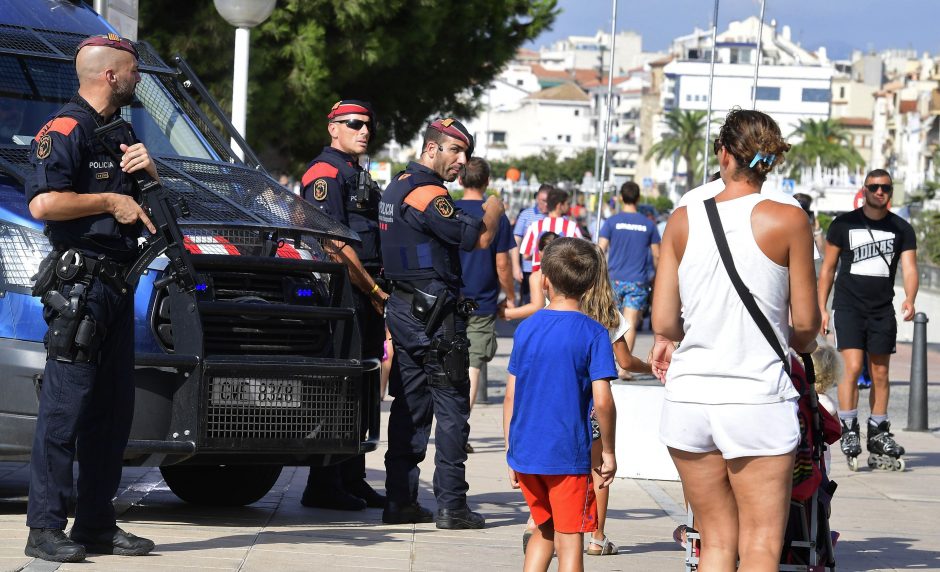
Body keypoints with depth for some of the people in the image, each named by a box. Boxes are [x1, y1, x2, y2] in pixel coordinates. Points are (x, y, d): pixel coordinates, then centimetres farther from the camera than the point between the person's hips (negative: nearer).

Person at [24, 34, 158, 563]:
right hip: (78, 284, -10)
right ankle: (46, 528, -9)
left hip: (117, 283, 10)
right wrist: (110, 202, -13)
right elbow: (43, 203, -20)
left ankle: (97, 524, 15)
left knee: (113, 408, 10)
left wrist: (149, 169, 6)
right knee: (66, 404, -11)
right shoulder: (66, 130, -8)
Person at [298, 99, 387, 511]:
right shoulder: (325, 173, -10)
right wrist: (374, 290, -13)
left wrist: (377, 290, 12)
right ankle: (323, 487, -5)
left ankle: (352, 481, 19)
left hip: (365, 298, 10)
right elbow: (336, 245, -17)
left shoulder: (357, 176, 22)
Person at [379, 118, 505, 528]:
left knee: (409, 407, 11)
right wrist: (493, 211, 3)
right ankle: (451, 505, -4)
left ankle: (399, 501, 11)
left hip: (403, 310, 9)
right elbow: (479, 237, -17)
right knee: (452, 409, -4)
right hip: (435, 314, -9)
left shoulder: (397, 186, 16)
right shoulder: (427, 193, -16)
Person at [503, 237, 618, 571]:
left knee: (545, 530, 20)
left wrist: (511, 453, 14)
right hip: (569, 456, -4)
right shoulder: (593, 334, -9)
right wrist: (608, 452, -3)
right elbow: (602, 401, -15)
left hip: (525, 455, 4)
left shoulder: (526, 328, 3)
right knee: (570, 541, 2)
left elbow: (510, 397, 6)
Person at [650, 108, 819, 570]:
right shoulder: (787, 220, -5)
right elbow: (805, 324, -2)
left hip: (689, 396, 3)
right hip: (758, 400, -3)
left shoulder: (683, 220, 2)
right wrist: (800, 343, 21)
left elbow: (663, 321, 2)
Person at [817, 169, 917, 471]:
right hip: (848, 307, -2)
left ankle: (878, 434, 16)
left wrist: (909, 299, -23)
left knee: (880, 373, 6)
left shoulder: (902, 229, 5)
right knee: (852, 367, -15)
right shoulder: (844, 224, 2)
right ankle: (848, 430, -7)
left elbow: (909, 268, -3)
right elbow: (827, 268, 6)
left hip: (883, 310, 2)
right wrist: (821, 308, 1)